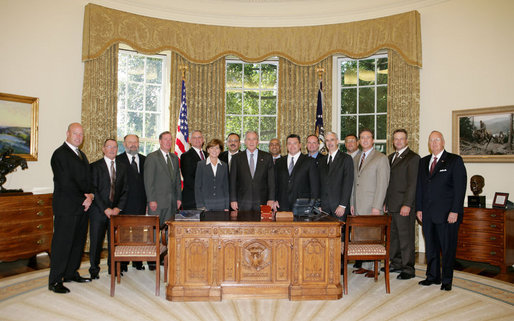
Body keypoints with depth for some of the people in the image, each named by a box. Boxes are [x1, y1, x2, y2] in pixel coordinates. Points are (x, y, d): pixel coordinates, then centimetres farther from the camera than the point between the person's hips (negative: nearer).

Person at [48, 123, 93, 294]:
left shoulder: (81, 155, 18)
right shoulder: (60, 154, -9)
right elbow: (66, 183, -15)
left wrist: (90, 195, -1)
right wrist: (84, 199, -9)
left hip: (82, 206, 8)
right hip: (66, 207, -8)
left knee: (78, 241, 12)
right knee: (62, 242, -4)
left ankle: (71, 273, 25)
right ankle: (54, 281, 5)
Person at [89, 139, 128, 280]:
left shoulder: (123, 167, 10)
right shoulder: (95, 166, -1)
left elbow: (125, 190, 8)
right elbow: (93, 190, -7)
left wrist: (118, 207, -6)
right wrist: (105, 209, -13)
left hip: (116, 210, 3)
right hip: (98, 211, -2)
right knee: (96, 241, 4)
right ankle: (94, 270, 21)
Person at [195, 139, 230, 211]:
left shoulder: (224, 165, 9)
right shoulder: (201, 164, 2)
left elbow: (226, 186, 10)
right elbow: (197, 186, 0)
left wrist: (227, 207, 4)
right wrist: (200, 206, -7)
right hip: (206, 204, -2)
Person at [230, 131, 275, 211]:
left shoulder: (267, 157, 6)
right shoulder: (237, 158, 6)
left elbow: (271, 180, 4)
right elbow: (233, 181, 5)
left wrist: (271, 199, -2)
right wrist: (233, 200, -2)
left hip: (261, 202, 0)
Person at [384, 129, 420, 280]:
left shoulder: (413, 158, -7)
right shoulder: (391, 157, 17)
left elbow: (413, 183, -13)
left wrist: (407, 205, -18)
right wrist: (386, 202, 15)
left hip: (404, 205, -7)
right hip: (392, 205, 7)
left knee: (406, 236, -2)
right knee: (394, 235, 13)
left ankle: (408, 268, 8)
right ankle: (396, 263, 24)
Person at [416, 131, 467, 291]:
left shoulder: (455, 160, -2)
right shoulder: (423, 162, 14)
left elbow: (460, 187, -7)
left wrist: (455, 211, -14)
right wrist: (419, 208, 9)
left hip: (447, 214, -5)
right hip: (428, 214, 5)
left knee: (448, 248, 3)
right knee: (431, 247, 12)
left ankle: (447, 280, 16)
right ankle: (433, 276, 25)